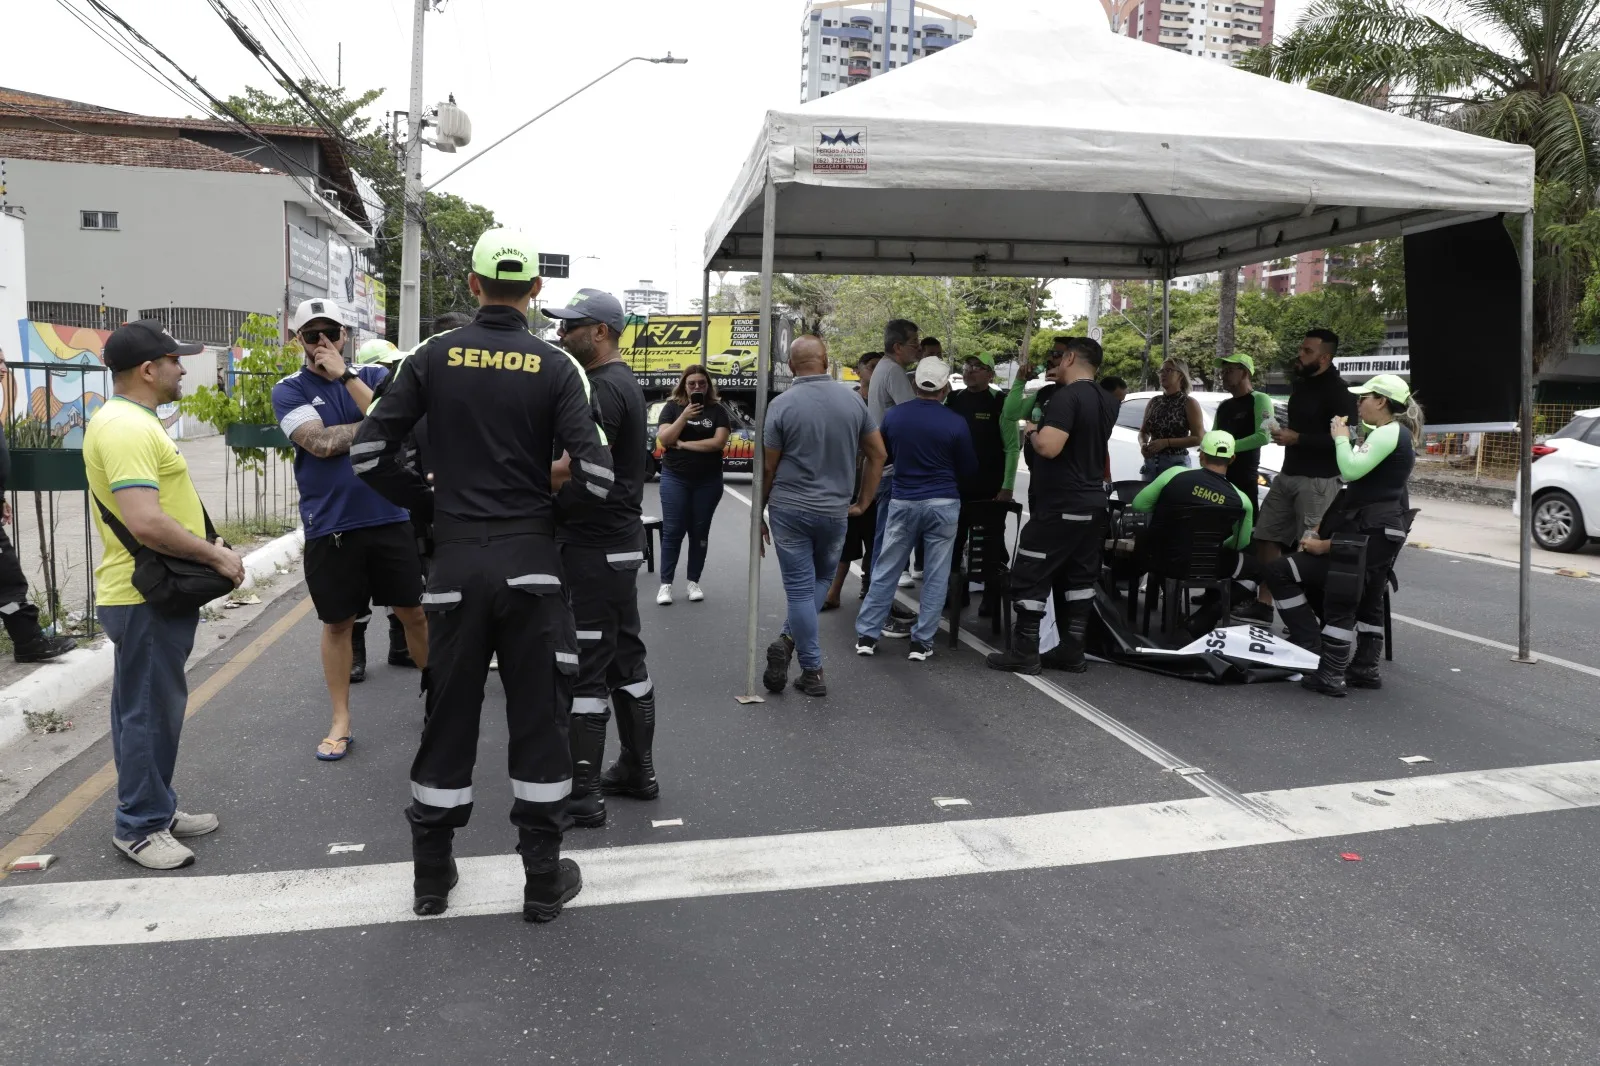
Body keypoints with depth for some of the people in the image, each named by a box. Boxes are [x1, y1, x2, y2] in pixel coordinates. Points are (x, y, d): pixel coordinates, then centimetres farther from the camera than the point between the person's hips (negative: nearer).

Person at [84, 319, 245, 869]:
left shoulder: (132, 422, 14)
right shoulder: (126, 427, -21)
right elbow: (145, 523, -30)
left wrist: (208, 552, 14)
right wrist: (216, 556, -20)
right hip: (145, 597, -11)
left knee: (154, 707, 18)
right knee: (149, 711, -1)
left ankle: (157, 808, 30)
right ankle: (139, 827, 10)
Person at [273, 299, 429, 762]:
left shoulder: (374, 375, 6)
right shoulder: (289, 390, 1)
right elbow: (321, 442, -15)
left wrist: (345, 375, -13)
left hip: (389, 516, 1)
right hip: (330, 525, -1)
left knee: (414, 611, 9)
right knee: (337, 622, 9)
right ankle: (341, 721, 21)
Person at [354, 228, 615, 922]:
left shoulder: (434, 358, 1)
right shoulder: (555, 366, -3)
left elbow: (369, 454, -3)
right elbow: (595, 475, -12)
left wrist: (427, 499, 12)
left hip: (456, 560, 2)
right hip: (532, 559, -1)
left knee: (449, 714, 12)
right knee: (539, 715, 7)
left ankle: (431, 877, 24)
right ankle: (544, 880, 16)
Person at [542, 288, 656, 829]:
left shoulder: (603, 388, -16)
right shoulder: (622, 381, 16)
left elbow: (571, 468, -27)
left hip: (593, 548, -10)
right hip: (620, 541, 10)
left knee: (584, 669, -5)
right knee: (625, 658, 15)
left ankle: (581, 794, 2)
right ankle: (637, 770, 25)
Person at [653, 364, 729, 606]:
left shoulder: (717, 410, 0)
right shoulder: (672, 407, 1)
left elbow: (719, 442, -12)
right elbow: (663, 439, -9)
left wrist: (683, 444, -12)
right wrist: (684, 416, -20)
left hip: (708, 481, 1)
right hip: (675, 478, -1)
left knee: (699, 532, 8)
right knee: (672, 531, -1)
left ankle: (694, 582, 17)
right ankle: (665, 584, 4)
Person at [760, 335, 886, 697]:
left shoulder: (782, 405, -10)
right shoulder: (852, 401, 2)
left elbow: (768, 467, -6)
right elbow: (877, 454, 6)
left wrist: (759, 513, 6)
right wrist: (863, 501, 15)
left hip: (789, 508, -3)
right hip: (834, 510, 3)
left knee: (800, 588, 3)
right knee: (821, 579, 22)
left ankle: (813, 672, 4)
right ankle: (790, 639, 5)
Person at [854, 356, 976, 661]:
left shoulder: (893, 415, -2)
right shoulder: (955, 423, -9)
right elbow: (969, 471, 2)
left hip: (903, 502, 2)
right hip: (942, 504, -2)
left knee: (885, 571, 9)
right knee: (936, 576, 6)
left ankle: (867, 635, 12)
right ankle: (922, 642, 9)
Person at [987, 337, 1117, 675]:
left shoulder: (1066, 396, -17)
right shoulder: (1107, 401, 10)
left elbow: (1049, 447, -29)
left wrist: (1032, 431, -7)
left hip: (1059, 505, -8)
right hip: (1093, 503, 9)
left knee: (1030, 577, -2)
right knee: (1080, 577, 12)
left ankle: (1024, 654, 1)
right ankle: (1073, 652, 15)